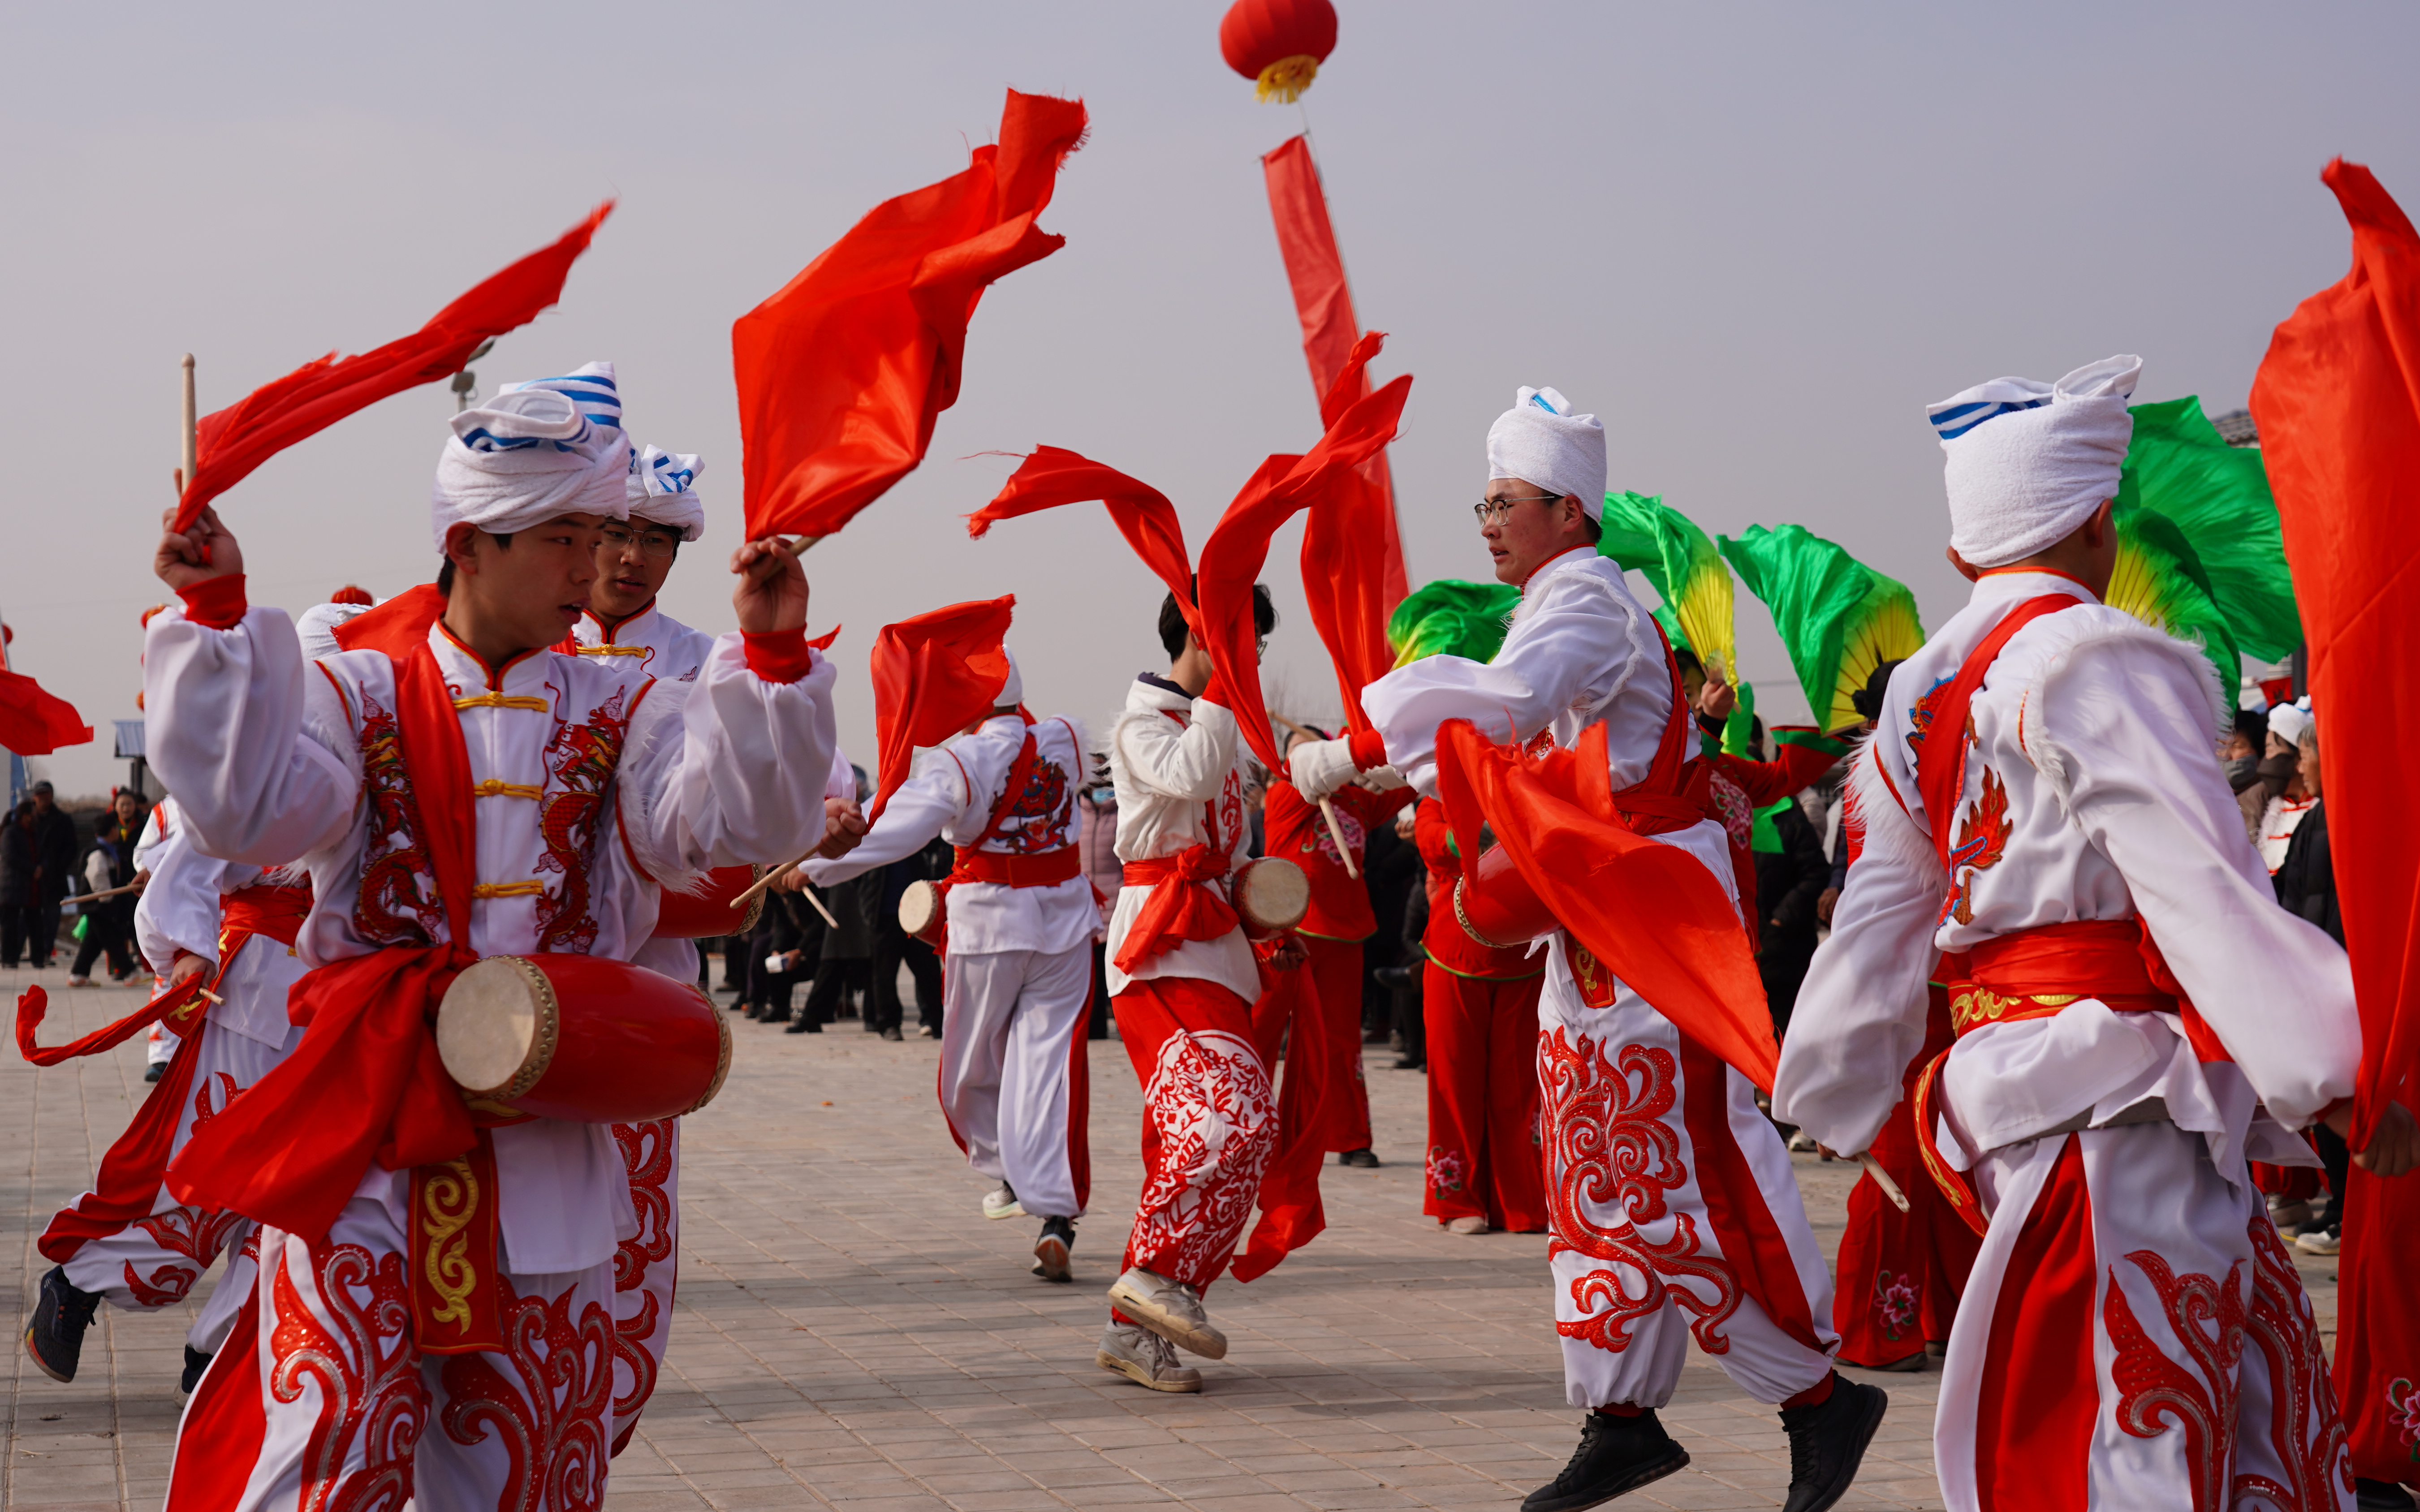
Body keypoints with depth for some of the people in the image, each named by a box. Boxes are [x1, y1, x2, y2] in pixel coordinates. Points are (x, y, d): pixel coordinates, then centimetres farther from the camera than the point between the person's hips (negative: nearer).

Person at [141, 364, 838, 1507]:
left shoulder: (617, 712, 9)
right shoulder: (359, 693, 3)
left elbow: (736, 817, -6)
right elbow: (248, 811, -12)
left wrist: (772, 657, -17)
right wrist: (216, 620, -17)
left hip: (547, 1126, 3)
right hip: (366, 1124, -2)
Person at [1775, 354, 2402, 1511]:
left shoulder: (1919, 694, 14)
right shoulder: (2095, 659, -12)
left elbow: (1882, 910, 18)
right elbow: (2202, 885, -19)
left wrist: (1836, 1089, 27)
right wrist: (2334, 1072, -19)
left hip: (2006, 1075, 9)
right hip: (2125, 1097, -9)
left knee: (2264, 1372, 15)